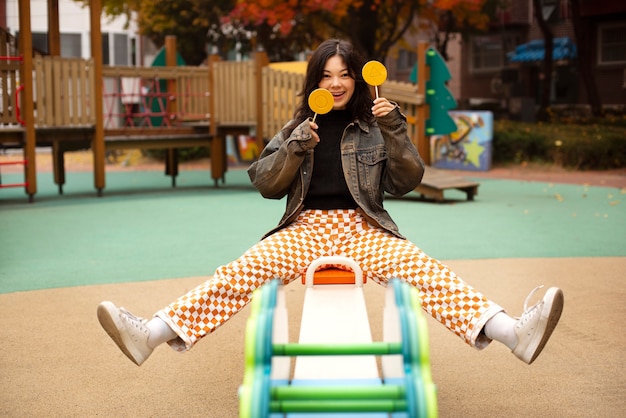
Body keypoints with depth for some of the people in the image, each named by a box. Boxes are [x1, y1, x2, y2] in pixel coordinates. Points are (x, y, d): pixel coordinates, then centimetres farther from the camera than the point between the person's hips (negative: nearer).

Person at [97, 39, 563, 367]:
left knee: (422, 268, -29)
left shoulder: (375, 127, 13)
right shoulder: (297, 128, 16)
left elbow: (406, 183, 6)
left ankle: (513, 331, -47)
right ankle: (153, 332, -41)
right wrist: (295, 148, -8)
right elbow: (265, 183, 10)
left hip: (364, 228, -1)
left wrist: (395, 132, -8)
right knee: (241, 271, -25)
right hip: (306, 226, 1)